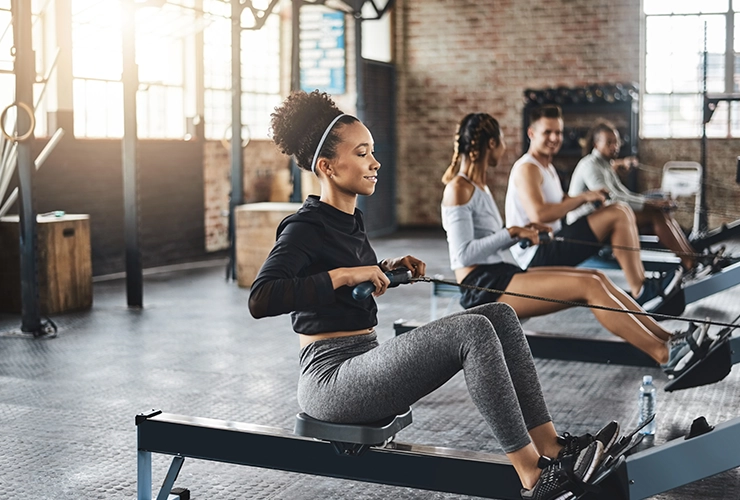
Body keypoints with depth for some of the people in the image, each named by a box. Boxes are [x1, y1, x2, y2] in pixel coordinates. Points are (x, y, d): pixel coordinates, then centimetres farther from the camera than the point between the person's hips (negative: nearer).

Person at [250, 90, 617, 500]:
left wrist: (387, 269, 11)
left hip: (365, 363, 9)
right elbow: (260, 300, -27)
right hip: (330, 379, -9)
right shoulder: (305, 229, -13)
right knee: (472, 331, -26)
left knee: (499, 316, -2)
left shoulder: (350, 220, 13)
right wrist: (343, 274, -27)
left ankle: (550, 446, -6)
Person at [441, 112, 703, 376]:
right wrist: (512, 233, -15)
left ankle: (664, 337, -7)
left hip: (502, 275, 10)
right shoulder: (459, 188, -11)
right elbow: (464, 253, -19)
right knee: (589, 286, -20)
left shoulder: (478, 184, 18)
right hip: (483, 287, -10)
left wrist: (519, 233, 9)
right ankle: (664, 355, -20)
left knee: (596, 278, -3)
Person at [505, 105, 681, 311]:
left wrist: (591, 197, 1)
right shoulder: (527, 169, -12)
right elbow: (539, 215, -26)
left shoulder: (547, 167, 22)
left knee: (623, 213, 7)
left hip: (550, 246, 10)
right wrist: (583, 197, -17)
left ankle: (644, 285, -3)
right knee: (618, 214, -18)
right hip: (537, 254, -10)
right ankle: (640, 293, -15)